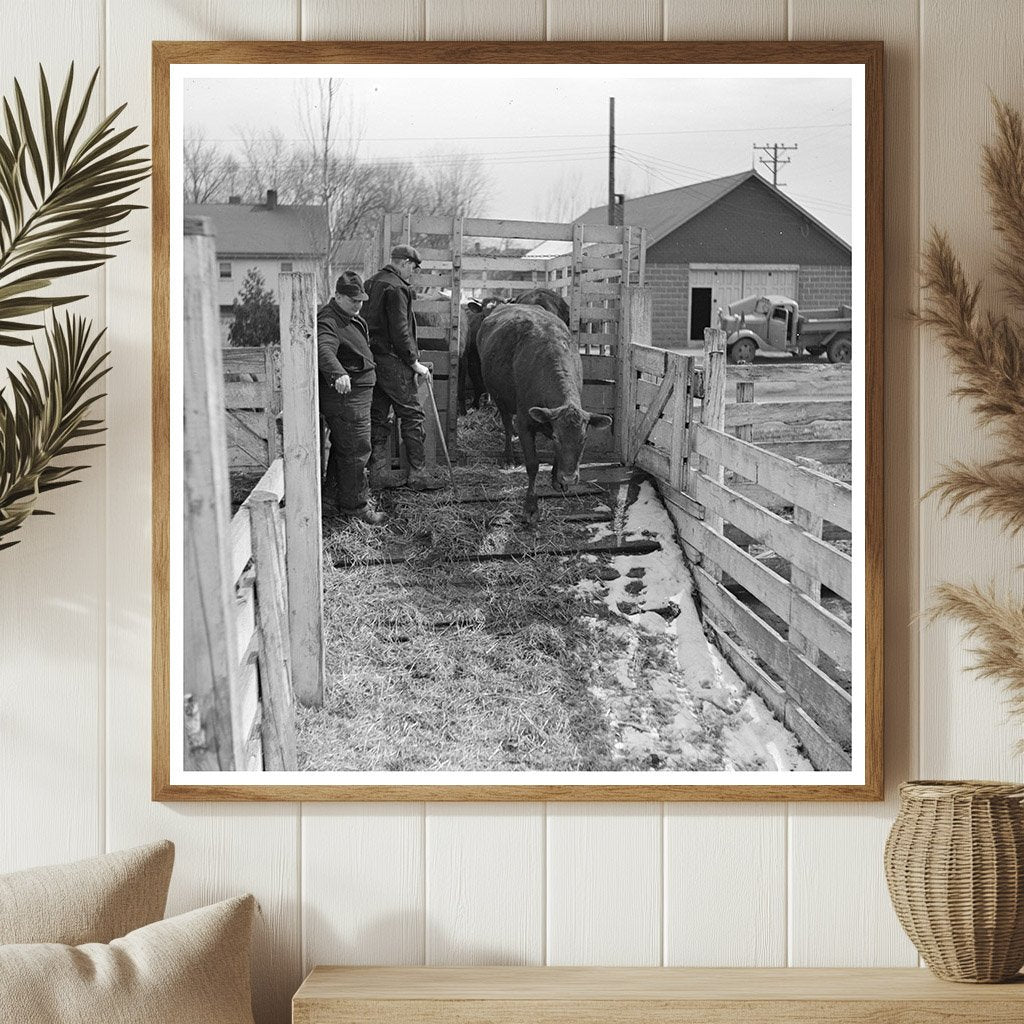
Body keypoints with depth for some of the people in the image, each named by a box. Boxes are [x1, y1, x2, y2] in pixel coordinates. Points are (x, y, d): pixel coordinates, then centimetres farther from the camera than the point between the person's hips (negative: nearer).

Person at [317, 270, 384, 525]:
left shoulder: (350, 317, 14)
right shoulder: (328, 321, -21)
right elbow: (324, 350, -41)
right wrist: (338, 373, -59)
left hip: (357, 395, 11)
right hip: (345, 395, -11)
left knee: (342, 446, 20)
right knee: (355, 449, -5)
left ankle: (333, 493, 32)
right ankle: (354, 505, 3)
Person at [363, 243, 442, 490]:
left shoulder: (371, 283, 16)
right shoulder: (396, 288, -13)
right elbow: (399, 331, -18)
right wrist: (414, 362, -13)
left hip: (372, 357, 9)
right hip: (392, 360, -9)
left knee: (378, 417, 11)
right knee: (411, 415, -3)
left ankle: (378, 473, 13)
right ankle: (417, 474, -3)